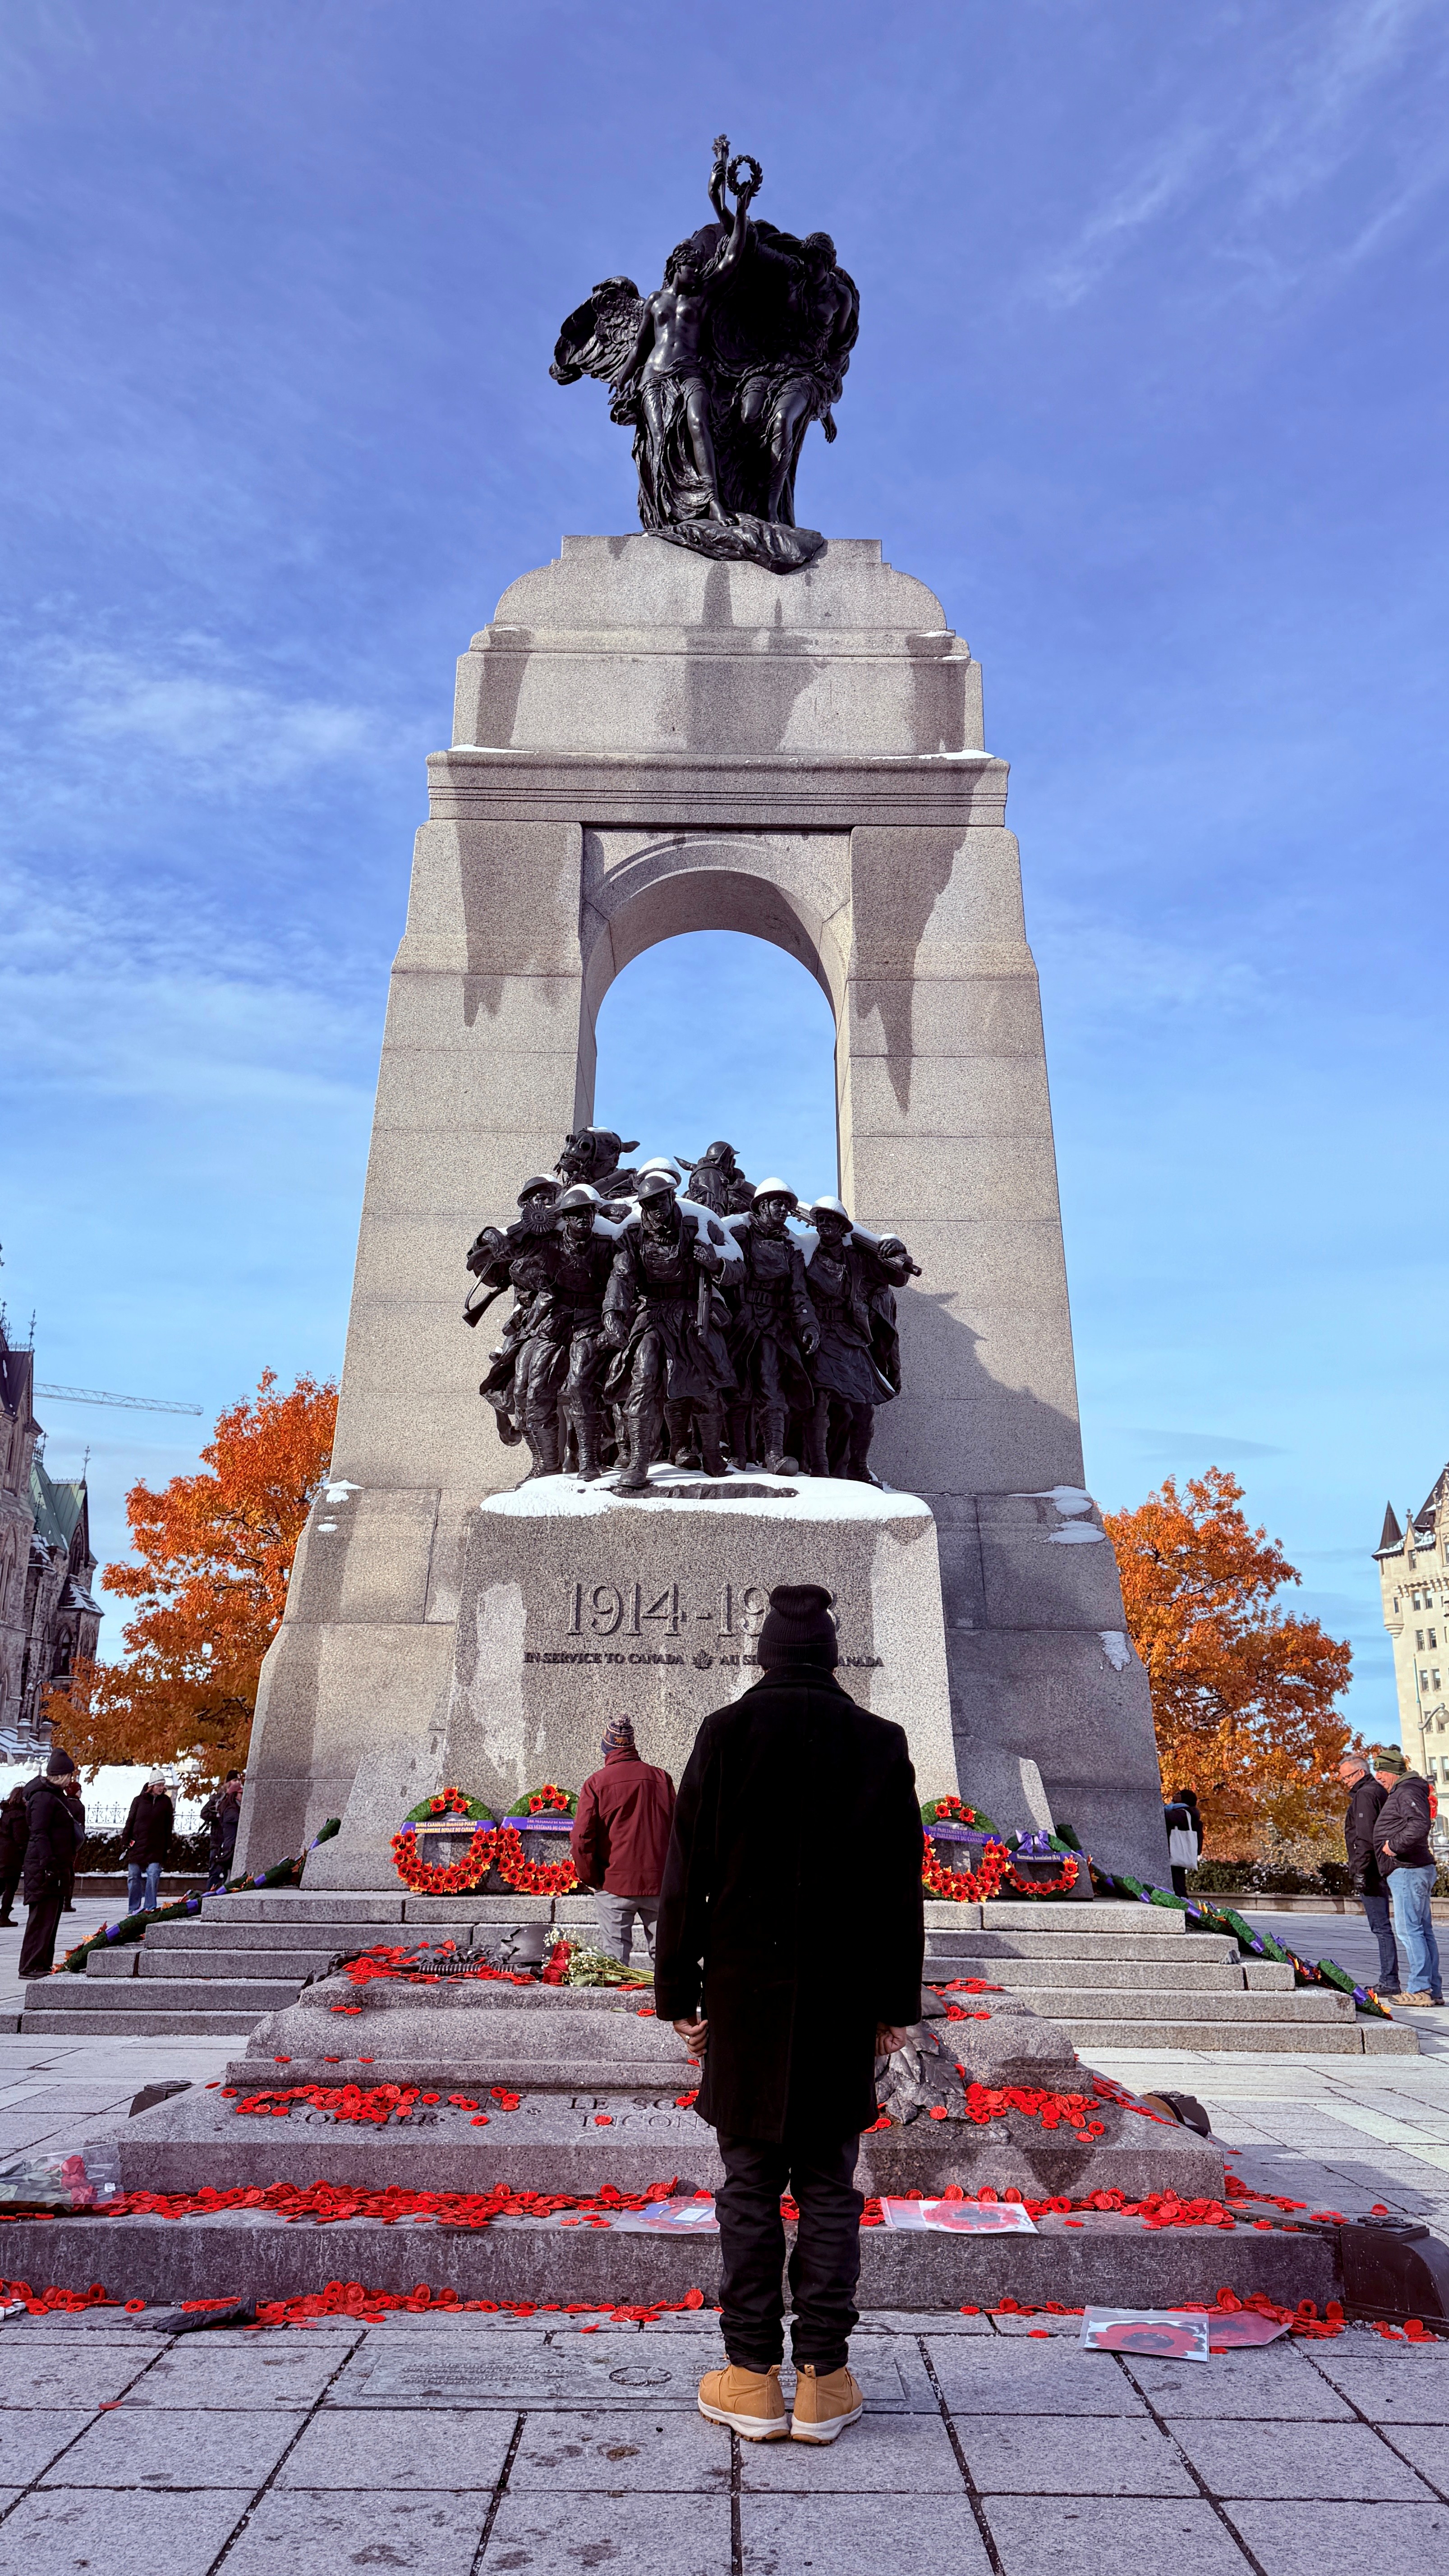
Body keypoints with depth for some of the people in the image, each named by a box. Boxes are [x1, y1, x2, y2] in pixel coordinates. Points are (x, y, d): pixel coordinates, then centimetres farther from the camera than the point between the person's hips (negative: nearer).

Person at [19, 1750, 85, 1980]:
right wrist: (49, 1864, -24)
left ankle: (44, 1964, 20)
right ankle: (31, 1966, -2)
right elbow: (39, 1834, -20)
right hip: (44, 1867, -10)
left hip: (58, 1866, 10)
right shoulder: (44, 1797, -14)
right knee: (42, 1916, -7)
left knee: (52, 1917, 13)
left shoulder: (58, 1796, 17)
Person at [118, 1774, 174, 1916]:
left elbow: (168, 1825, 8)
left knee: (153, 1875, -11)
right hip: (137, 1844, 0)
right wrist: (125, 1842, -2)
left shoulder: (166, 1802, 5)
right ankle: (134, 1908, 14)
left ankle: (151, 1907, -5)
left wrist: (167, 1846, 5)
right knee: (134, 1877, 3)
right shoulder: (139, 1800, 1)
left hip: (156, 1847, 0)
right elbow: (130, 1822, 3)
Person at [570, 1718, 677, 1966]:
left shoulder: (597, 1783, -5)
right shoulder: (661, 1778, 3)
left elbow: (581, 1840, -8)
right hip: (658, 1882, 2)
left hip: (616, 1883, -2)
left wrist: (590, 1878, 5)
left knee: (615, 1957, 5)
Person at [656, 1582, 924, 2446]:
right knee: (830, 2188, 11)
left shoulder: (727, 1733, -6)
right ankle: (823, 2380, 16)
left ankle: (753, 2377, 16)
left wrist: (680, 1995, 3)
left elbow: (688, 1876, -5)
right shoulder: (882, 1743, -1)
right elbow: (903, 1888, 3)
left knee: (750, 2187, 9)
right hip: (844, 2004, 1)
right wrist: (896, 2005, 10)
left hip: (746, 1995, -1)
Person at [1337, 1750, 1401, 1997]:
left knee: (1381, 1926, -9)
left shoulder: (1365, 1795, -11)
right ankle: (1388, 1981, 15)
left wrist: (1361, 1870, -20)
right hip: (1381, 1870, 10)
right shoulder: (1380, 1792, 19)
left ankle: (1390, 1982, -8)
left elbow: (1365, 1837, -19)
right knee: (1382, 1926, 12)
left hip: (1370, 1871, -10)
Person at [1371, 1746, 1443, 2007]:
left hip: (1408, 1871, -11)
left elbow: (1420, 1824, -26)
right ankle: (1433, 1990, 13)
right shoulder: (1399, 1794, 22)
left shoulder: (1407, 1792, -11)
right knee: (1423, 1931, 10)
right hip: (1412, 1871, 11)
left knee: (1408, 1930, -10)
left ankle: (1419, 1989, -11)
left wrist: (1394, 1845, -20)